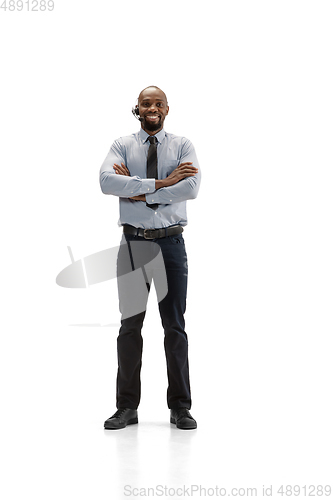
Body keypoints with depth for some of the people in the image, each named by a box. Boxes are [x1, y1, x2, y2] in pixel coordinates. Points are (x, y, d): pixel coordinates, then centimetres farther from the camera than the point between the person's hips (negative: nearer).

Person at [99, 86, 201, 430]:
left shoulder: (182, 146, 5)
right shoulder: (122, 146, 6)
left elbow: (192, 187, -13)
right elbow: (106, 181, -14)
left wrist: (139, 193, -14)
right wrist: (159, 184, -18)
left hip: (171, 243, 0)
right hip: (134, 242, 1)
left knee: (175, 325, 3)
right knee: (130, 325, 4)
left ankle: (180, 407, 12)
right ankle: (127, 407, 13)